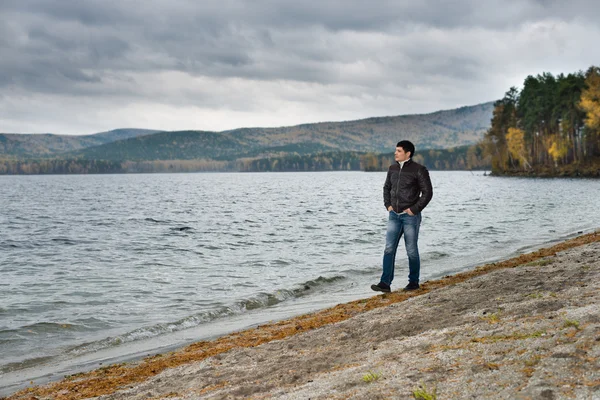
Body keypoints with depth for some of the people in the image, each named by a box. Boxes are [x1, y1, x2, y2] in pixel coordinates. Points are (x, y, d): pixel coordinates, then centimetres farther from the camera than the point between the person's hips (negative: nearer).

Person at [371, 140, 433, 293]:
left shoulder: (418, 170, -9)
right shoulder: (392, 168, 9)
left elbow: (427, 192, -9)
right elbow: (387, 187, 22)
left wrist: (415, 209, -12)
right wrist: (388, 204, 9)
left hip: (410, 216, -5)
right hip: (394, 215, 5)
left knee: (411, 250, 3)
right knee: (389, 249, -1)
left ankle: (414, 281, 18)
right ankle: (385, 283, -1)